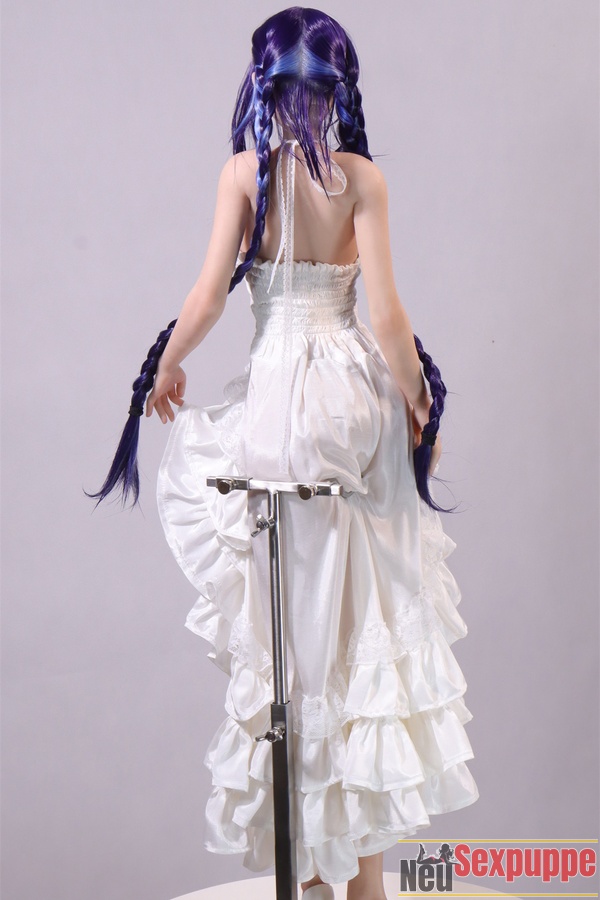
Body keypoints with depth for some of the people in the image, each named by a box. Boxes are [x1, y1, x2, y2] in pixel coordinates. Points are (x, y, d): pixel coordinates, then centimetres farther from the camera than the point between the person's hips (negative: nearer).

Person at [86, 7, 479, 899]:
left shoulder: (246, 170, -3)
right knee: (359, 597, 11)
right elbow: (386, 310, -7)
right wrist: (419, 401, 5)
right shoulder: (362, 176, -1)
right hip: (355, 386, 2)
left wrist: (165, 369, 9)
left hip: (279, 390, -1)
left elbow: (207, 297, -8)